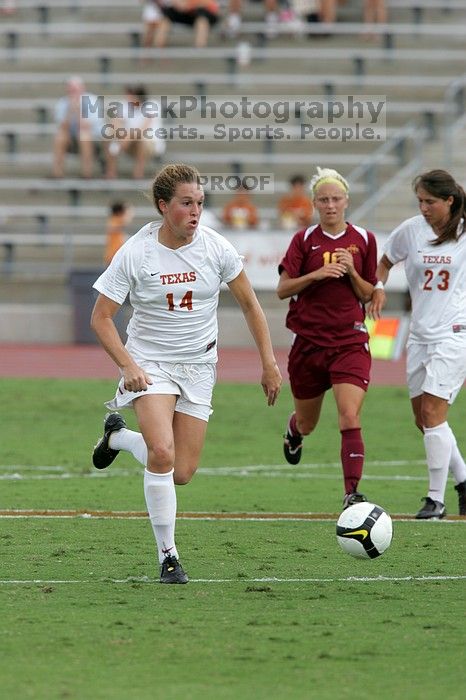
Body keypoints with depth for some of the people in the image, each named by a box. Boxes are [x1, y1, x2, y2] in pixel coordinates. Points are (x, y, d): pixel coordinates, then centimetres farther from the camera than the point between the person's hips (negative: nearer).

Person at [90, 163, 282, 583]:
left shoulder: (215, 248, -7)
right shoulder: (136, 253, -13)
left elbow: (249, 304, 6)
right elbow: (101, 317, -7)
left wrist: (269, 363, 2)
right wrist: (128, 365, -21)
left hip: (199, 367, 3)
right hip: (150, 363, -3)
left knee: (182, 473, 0)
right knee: (163, 453, -26)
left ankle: (118, 436, 31)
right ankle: (168, 556, -12)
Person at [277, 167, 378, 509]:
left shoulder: (363, 240, 3)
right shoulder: (304, 240, 0)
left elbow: (368, 294, 7)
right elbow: (283, 289, -4)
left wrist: (352, 272, -12)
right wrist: (317, 274, -18)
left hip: (350, 342, -1)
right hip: (309, 340, 1)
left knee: (350, 417, -19)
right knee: (307, 424, 16)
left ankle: (352, 492, -18)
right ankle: (294, 430, 54)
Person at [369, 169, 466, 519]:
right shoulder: (410, 230, 2)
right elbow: (386, 261, 18)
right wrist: (378, 287, -1)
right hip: (420, 332, 5)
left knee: (432, 410, -13)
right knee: (423, 417, 7)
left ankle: (436, 499, -7)